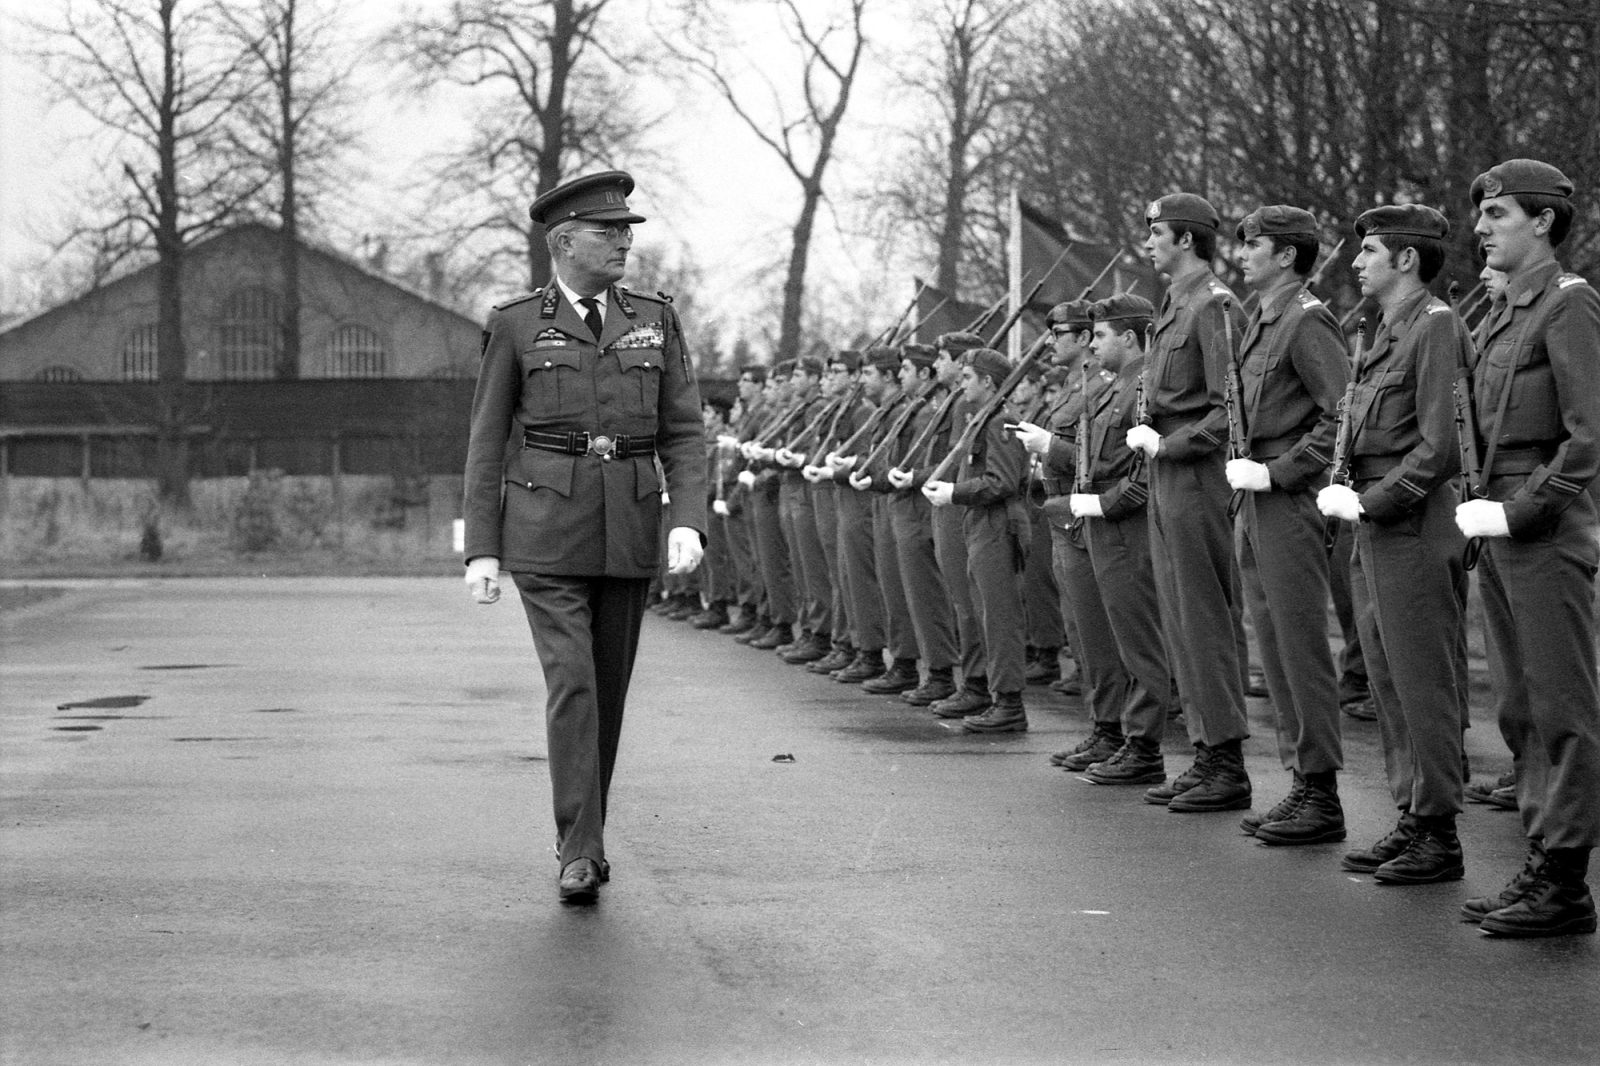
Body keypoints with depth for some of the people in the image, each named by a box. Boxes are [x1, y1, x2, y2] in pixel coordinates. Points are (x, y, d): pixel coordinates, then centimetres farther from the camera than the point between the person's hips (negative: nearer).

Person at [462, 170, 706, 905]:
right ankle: (580, 851, -13)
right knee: (571, 681, -15)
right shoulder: (515, 326, 0)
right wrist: (480, 550, -4)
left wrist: (688, 521, -12)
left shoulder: (655, 322, 7)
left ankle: (582, 834, 23)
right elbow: (487, 444, 2)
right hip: (545, 533, -3)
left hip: (629, 536, 3)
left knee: (608, 688, 8)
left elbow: (683, 434, 4)